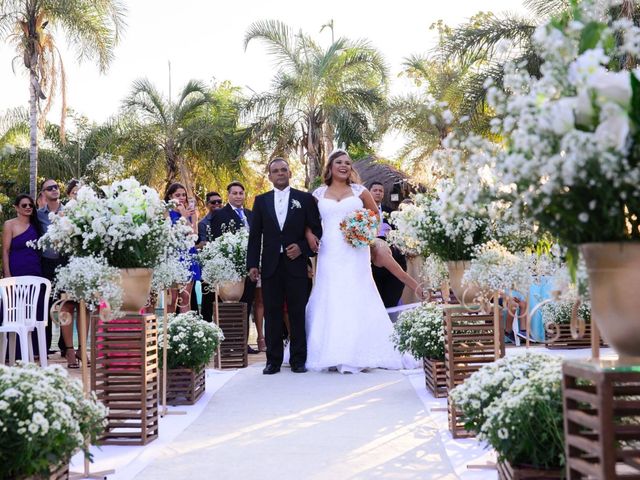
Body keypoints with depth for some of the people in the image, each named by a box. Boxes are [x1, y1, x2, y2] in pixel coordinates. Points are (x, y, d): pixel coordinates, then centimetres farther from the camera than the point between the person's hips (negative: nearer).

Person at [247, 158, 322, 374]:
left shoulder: (305, 199, 6)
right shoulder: (261, 201, 11)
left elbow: (316, 230, 6)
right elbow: (255, 235, 8)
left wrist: (302, 247, -10)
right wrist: (252, 264, 0)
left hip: (296, 264, -1)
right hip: (270, 265, 2)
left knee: (297, 313, 2)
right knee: (272, 314, 3)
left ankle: (298, 359, 10)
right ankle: (273, 360, 9)